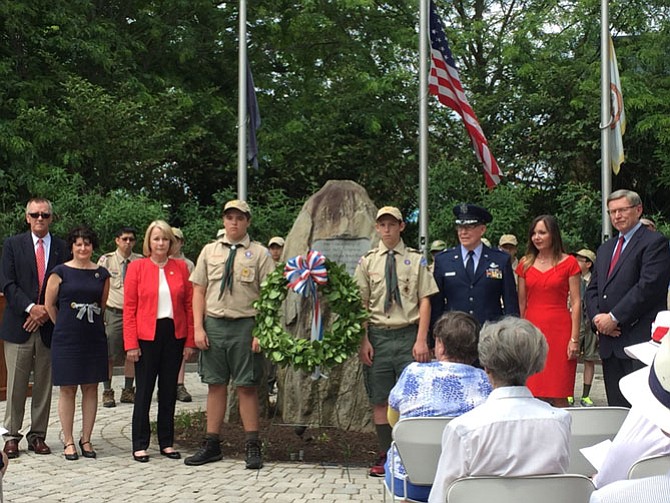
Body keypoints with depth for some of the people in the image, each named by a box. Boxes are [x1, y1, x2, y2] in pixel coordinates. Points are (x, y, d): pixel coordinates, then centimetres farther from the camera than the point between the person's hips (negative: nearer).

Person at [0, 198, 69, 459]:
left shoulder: (62, 248, 7)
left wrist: (48, 312, -9)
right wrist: (30, 308, -14)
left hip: (49, 326, 1)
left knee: (44, 385, 6)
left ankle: (38, 435, 15)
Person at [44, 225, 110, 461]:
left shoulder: (102, 274, 7)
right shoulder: (60, 272, -1)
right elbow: (49, 304, 4)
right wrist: (65, 326, 9)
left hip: (94, 339, 3)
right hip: (66, 340, -3)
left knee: (91, 388, 6)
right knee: (67, 389, 1)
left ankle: (86, 439, 15)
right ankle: (69, 441, 9)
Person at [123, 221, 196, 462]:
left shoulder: (180, 267, 6)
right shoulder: (136, 267, 0)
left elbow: (189, 305, 6)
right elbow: (129, 307, -3)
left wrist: (190, 340, 1)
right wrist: (131, 343, -9)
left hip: (174, 335, 3)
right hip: (147, 336, -3)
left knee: (169, 390, 9)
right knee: (144, 390, 2)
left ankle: (167, 442, 18)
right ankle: (140, 445, 10)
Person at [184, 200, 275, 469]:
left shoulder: (259, 253, 1)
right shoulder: (209, 251, 10)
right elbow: (199, 291, 11)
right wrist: (198, 327, 1)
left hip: (246, 325, -3)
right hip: (213, 324, 3)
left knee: (247, 386, 2)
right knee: (215, 385, 9)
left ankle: (252, 446, 10)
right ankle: (212, 444, 16)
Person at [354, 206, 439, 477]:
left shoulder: (416, 259, 4)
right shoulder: (367, 261, 8)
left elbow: (425, 300, 1)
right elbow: (361, 304, 7)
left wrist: (421, 340, -7)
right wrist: (364, 341, -1)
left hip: (408, 335, -2)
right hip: (377, 335, 2)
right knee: (380, 399, 6)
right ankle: (385, 455, 16)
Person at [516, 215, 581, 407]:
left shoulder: (569, 263, 2)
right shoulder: (525, 263, 11)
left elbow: (576, 302, -1)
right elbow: (521, 303, 12)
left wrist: (574, 339, -8)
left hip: (559, 330, -3)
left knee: (558, 396, -4)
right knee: (532, 394, 0)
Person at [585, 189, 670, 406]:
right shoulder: (605, 248, 22)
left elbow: (649, 286, -15)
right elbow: (592, 289, 19)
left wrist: (614, 317, -14)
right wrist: (597, 318, -1)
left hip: (640, 339, -7)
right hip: (609, 340, 7)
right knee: (616, 407, 8)